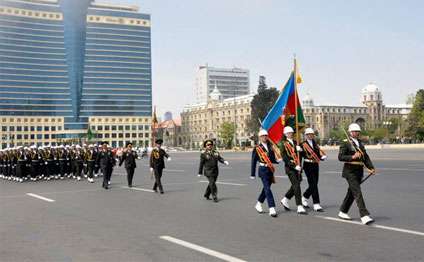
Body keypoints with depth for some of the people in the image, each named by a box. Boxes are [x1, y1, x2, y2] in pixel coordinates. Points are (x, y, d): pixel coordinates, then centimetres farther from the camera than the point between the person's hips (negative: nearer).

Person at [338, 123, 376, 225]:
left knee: (351, 193, 15)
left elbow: (365, 156, 14)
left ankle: (342, 212, 29)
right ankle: (364, 216, -16)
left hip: (359, 171, 8)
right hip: (350, 171, -8)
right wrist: (352, 157, -26)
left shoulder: (360, 142, 14)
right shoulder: (345, 143, -8)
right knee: (357, 193, -13)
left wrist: (371, 168, 2)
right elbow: (340, 157, -14)